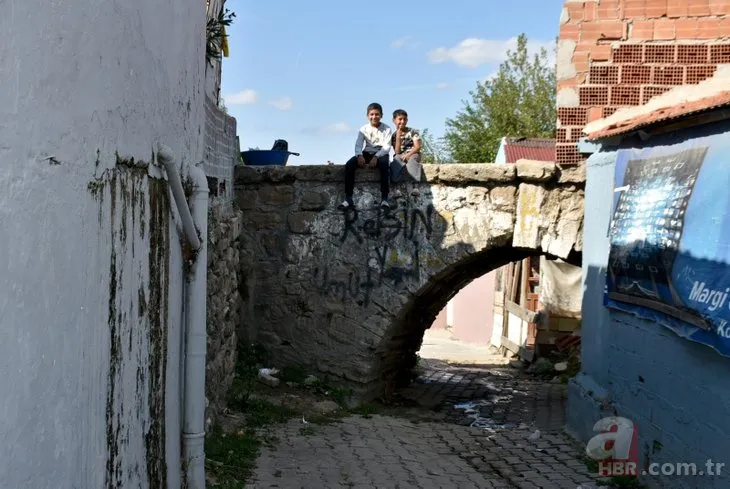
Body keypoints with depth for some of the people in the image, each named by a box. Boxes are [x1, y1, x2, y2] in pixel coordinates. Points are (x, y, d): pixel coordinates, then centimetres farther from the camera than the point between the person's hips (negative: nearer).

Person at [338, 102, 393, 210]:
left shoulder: (387, 129, -1)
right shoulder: (364, 129, 5)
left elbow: (386, 146, -11)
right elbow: (358, 144, -5)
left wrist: (376, 157, -28)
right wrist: (360, 156, -28)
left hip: (381, 154, -3)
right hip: (367, 153, 3)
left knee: (384, 165, -40)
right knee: (349, 165, -26)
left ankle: (384, 198, -36)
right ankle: (348, 198, -28)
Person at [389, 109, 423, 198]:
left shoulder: (412, 131, 8)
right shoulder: (394, 136, 12)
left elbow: (417, 147, -2)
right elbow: (397, 152, -1)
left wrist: (408, 155, -19)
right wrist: (398, 136, -7)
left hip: (413, 154, -1)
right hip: (401, 156, 1)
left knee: (411, 161, -38)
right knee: (395, 162, -34)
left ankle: (415, 186, -52)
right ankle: (396, 188, -49)